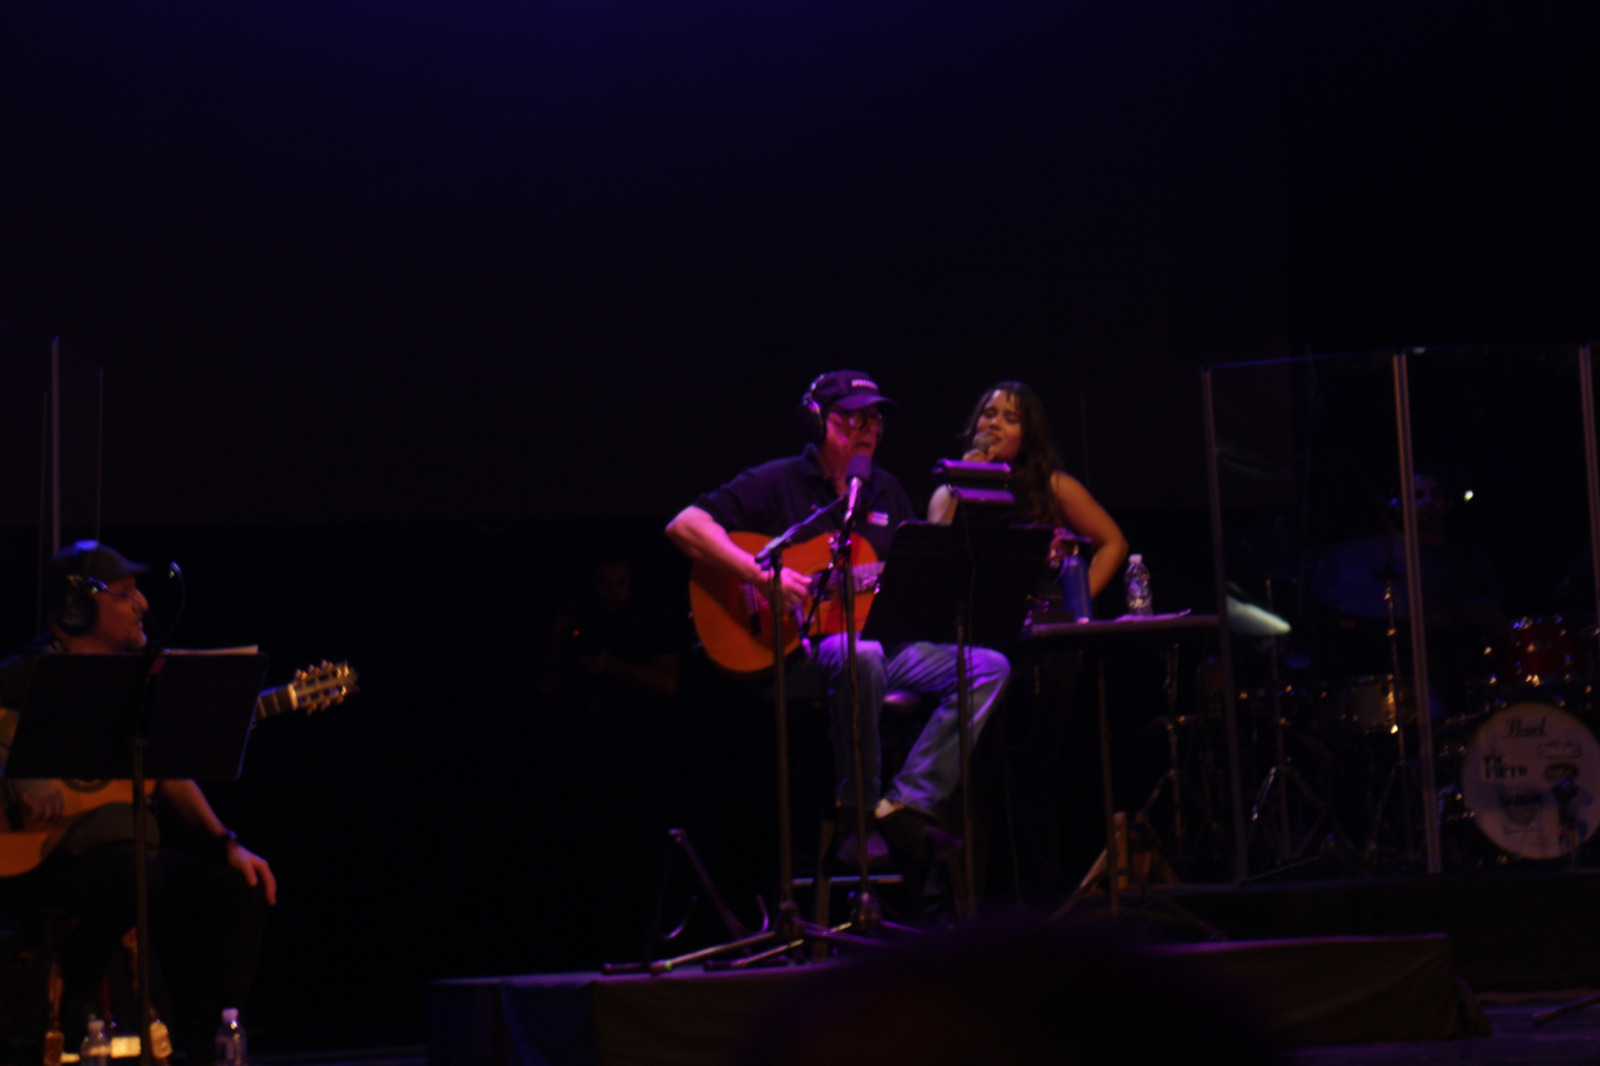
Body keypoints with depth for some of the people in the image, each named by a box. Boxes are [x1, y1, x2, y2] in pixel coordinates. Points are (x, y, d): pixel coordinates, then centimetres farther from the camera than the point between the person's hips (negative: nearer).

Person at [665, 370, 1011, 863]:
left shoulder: (886, 491, 20)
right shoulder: (777, 483, 1)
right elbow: (684, 525, -10)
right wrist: (762, 573, -21)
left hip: (886, 642, 6)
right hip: (802, 644, -6)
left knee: (989, 666, -13)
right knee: (861, 656, -40)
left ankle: (908, 805, -18)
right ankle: (857, 810, -21)